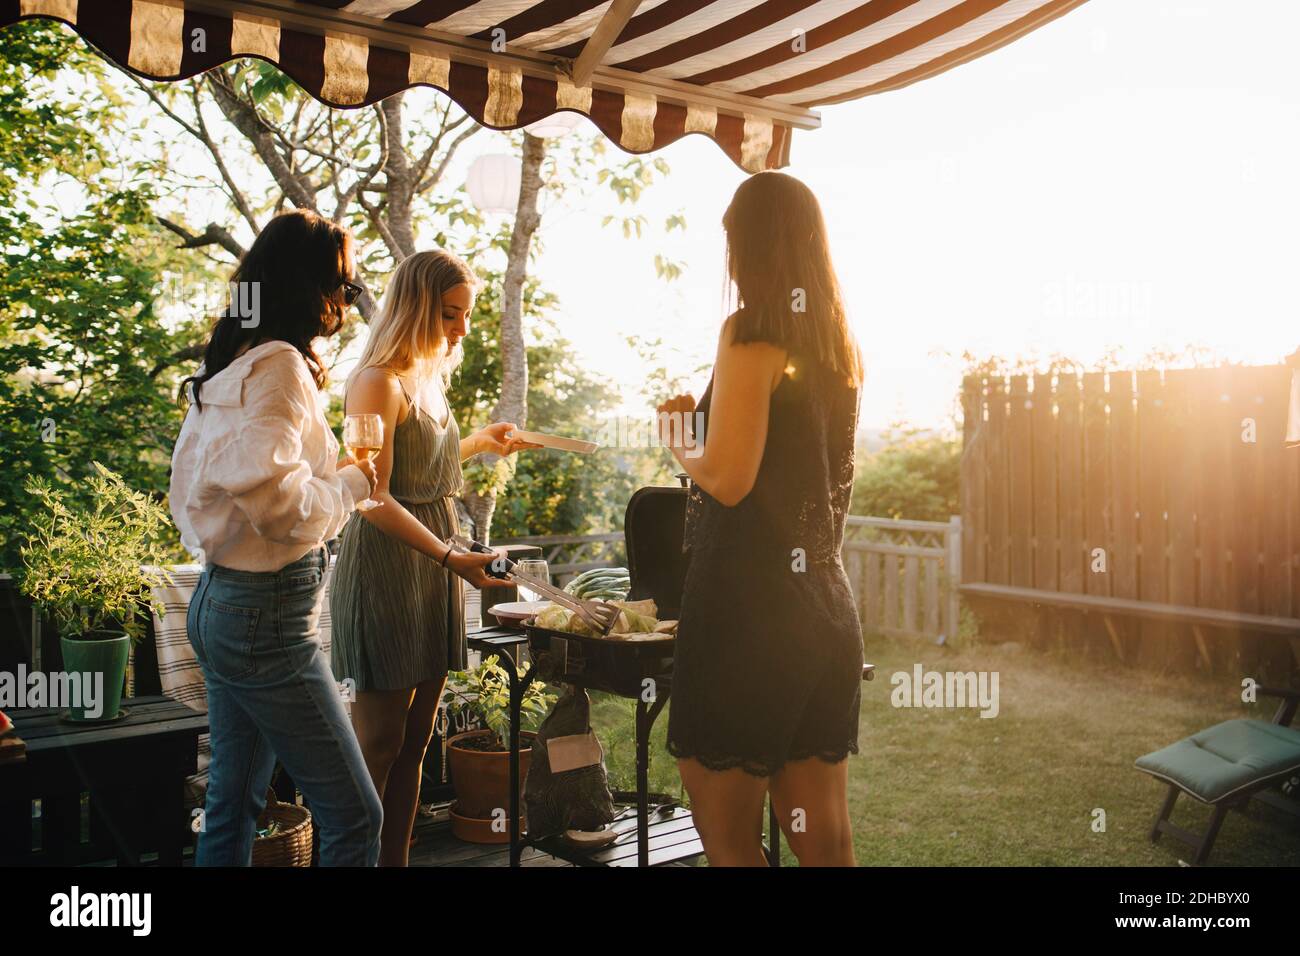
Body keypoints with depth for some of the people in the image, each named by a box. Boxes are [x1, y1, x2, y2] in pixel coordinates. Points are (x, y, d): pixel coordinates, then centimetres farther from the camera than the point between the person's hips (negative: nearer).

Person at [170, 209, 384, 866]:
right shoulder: (279, 365, -16)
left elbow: (192, 485, 20)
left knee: (232, 809, 18)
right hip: (267, 610, -10)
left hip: (219, 602, 10)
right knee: (354, 817, -3)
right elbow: (273, 497, -28)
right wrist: (350, 482, -11)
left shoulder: (227, 366, 13)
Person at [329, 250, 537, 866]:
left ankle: (396, 860, 20)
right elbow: (374, 497, -19)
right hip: (387, 567, -8)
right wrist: (450, 555, -24)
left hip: (435, 572, 9)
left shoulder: (430, 380, 14)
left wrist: (479, 442, 26)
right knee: (378, 740, -3)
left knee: (413, 741, 11)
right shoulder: (379, 382, -13)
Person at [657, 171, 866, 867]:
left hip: (746, 605, -8)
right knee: (823, 838, 15)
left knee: (727, 840, 6)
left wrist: (678, 441, 1)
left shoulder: (752, 333, -12)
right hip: (824, 608, 8)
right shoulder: (836, 343, 12)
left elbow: (727, 478, -18)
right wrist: (707, 417, 26)